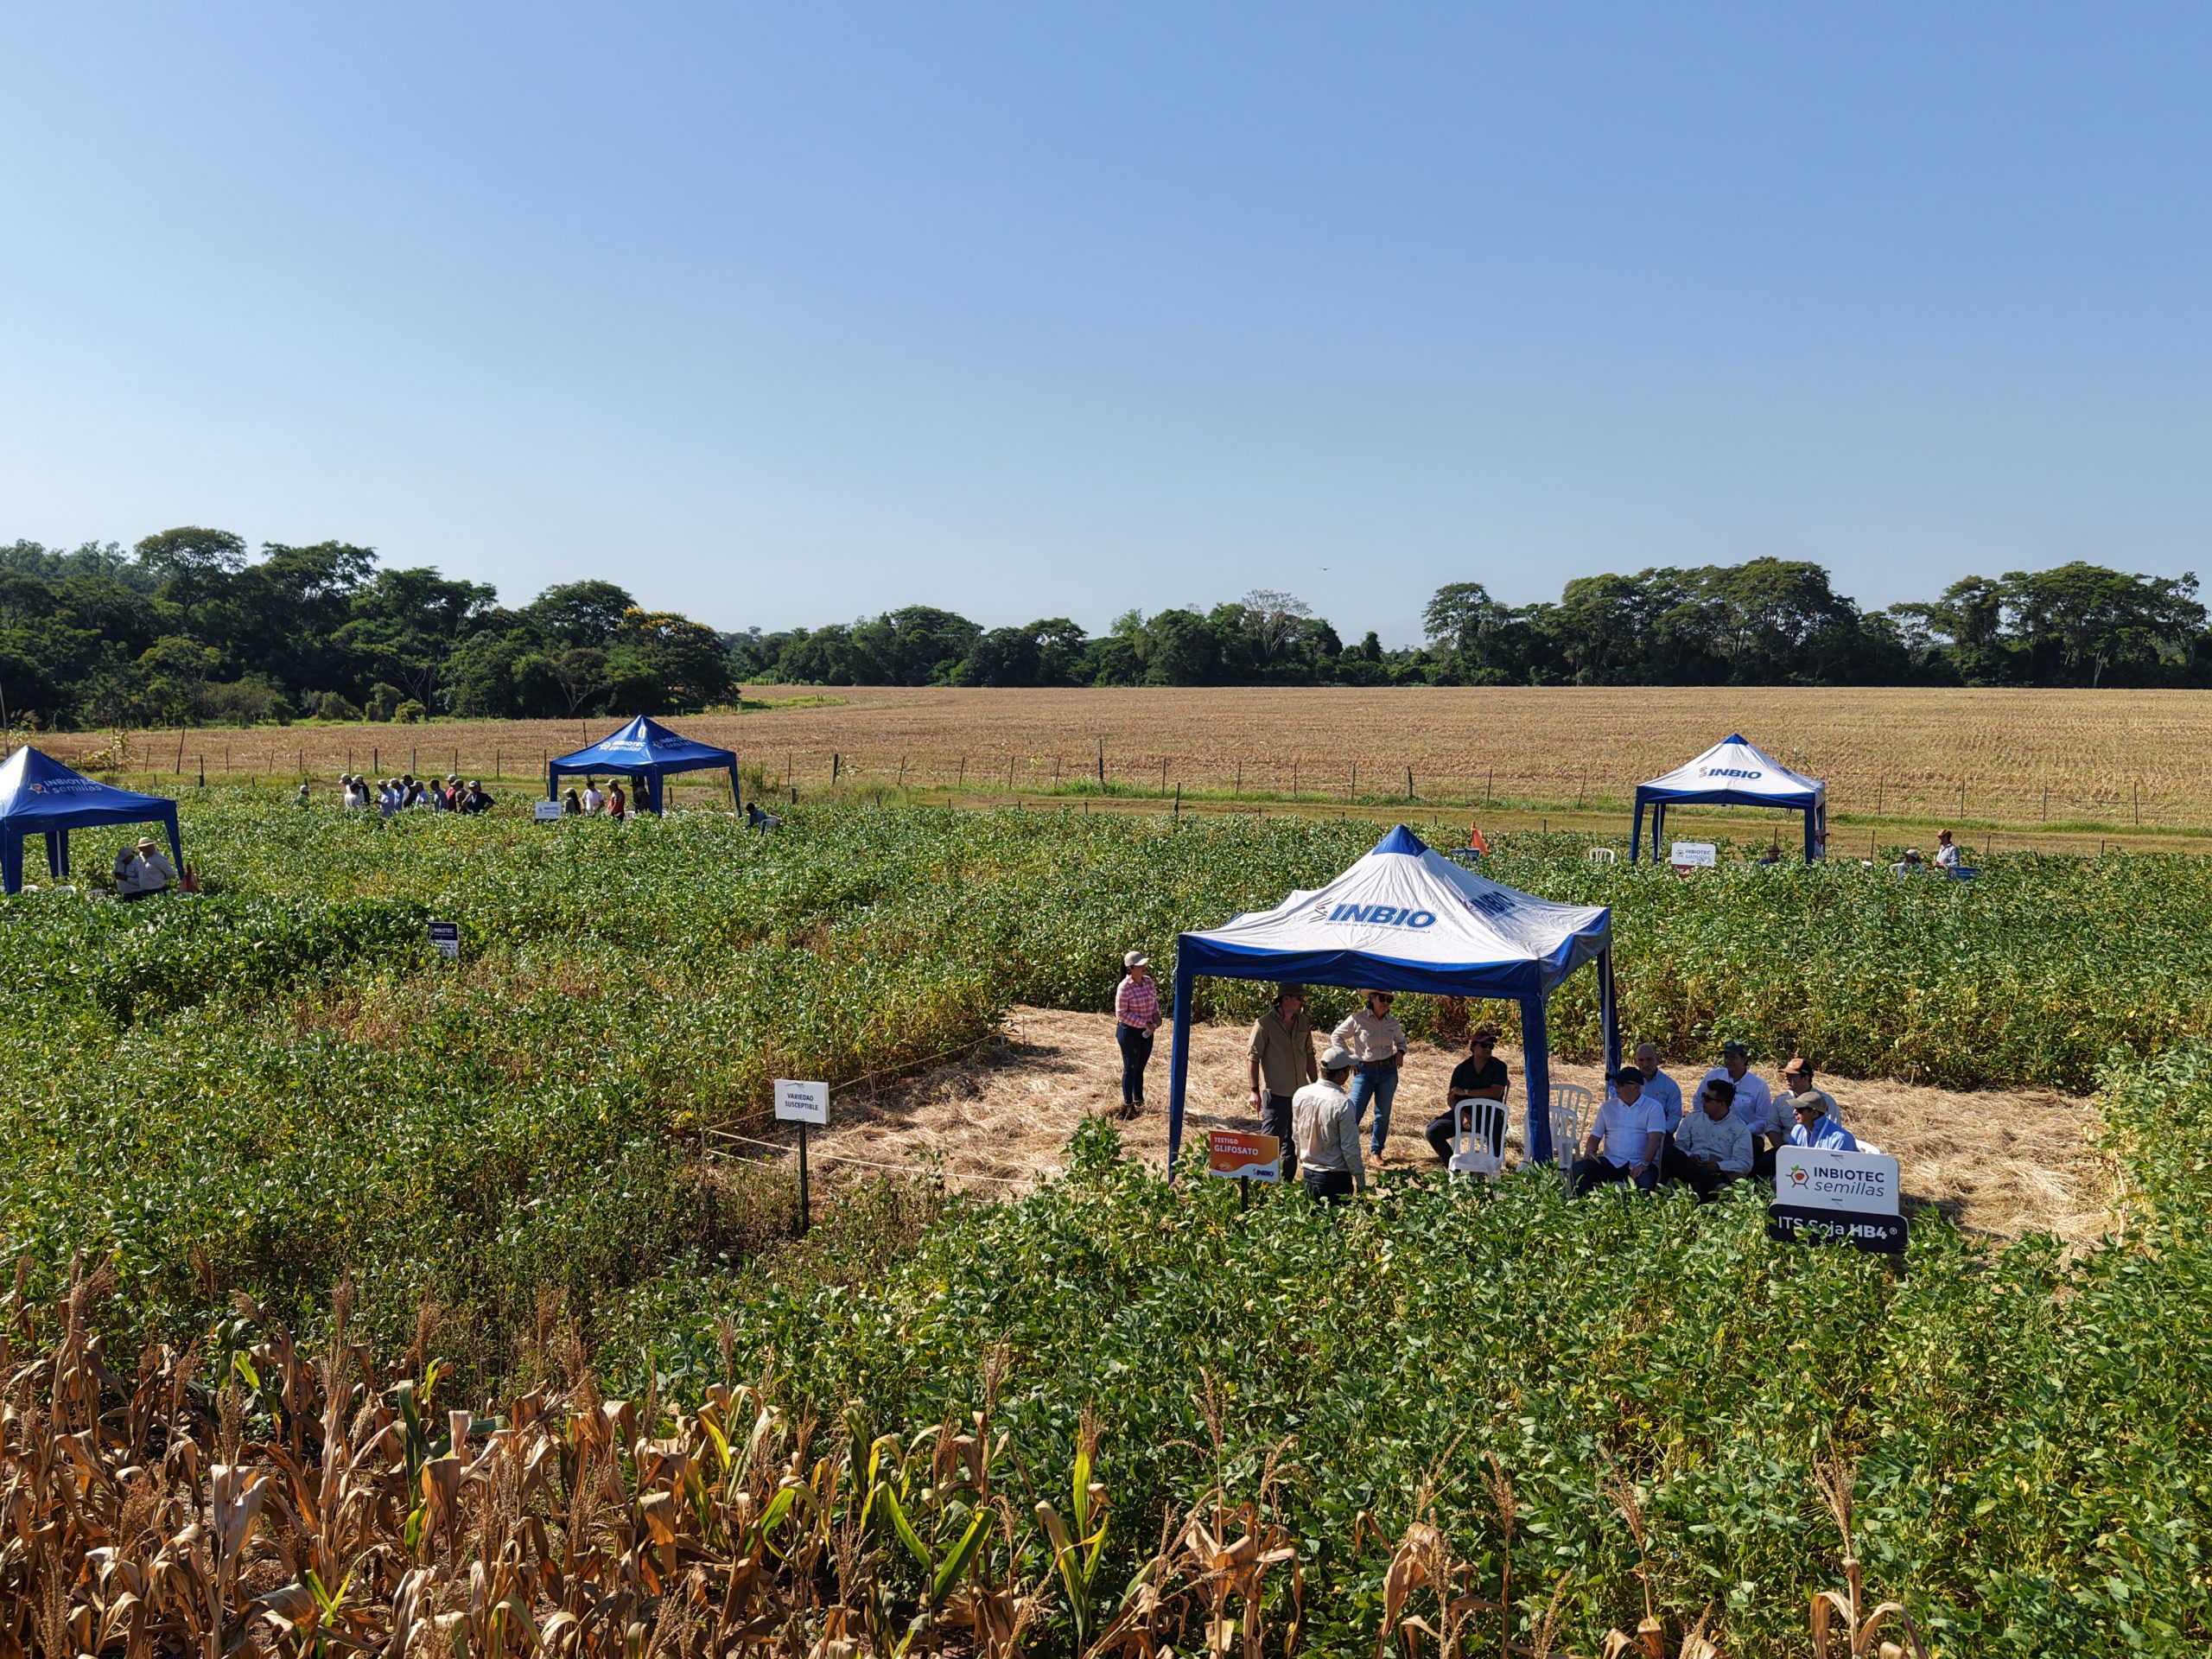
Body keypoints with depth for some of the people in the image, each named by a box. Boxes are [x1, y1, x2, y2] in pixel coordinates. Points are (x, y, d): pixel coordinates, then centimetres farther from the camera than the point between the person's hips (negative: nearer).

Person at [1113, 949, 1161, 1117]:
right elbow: (1121, 1013, -18)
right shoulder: (1124, 988, -20)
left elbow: (1154, 1000, 16)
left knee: (1140, 1068, 16)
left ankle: (1139, 1102, 28)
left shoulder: (1148, 981, 0)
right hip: (1129, 1031, -6)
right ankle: (1128, 1105, 16)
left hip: (1146, 1032, 6)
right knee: (1130, 1069, 3)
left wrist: (1156, 1014, -4)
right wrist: (1143, 1023, -20)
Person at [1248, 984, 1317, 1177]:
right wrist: (1255, 1091, -14)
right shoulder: (1264, 1024, -12)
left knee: (1293, 1142, 13)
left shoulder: (1302, 1022, 7)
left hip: (1300, 1092, 7)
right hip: (1275, 1093, -7)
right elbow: (1253, 1058, -10)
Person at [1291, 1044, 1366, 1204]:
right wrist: (1361, 1182, -2)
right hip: (1335, 1177, -6)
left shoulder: (1300, 1095, -2)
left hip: (1308, 1173, 6)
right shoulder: (1343, 1103, -19)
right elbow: (1350, 1149, -13)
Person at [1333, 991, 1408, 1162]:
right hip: (1364, 1071, -4)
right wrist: (1349, 1059, -5)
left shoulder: (1393, 1024, 4)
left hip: (1388, 1071, 4)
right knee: (1354, 1113, -9)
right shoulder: (1358, 1018, -9)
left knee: (1383, 1114, 9)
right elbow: (1336, 1036, -1)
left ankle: (1376, 1151, 24)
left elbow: (1401, 1040, 24)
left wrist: (1400, 1052, 3)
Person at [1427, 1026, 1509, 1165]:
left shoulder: (1498, 1067, 2)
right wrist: (1462, 1115, -17)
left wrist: (1465, 1092, -13)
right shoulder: (1462, 1068, 10)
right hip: (1463, 1113, 3)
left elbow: (1496, 1092, -14)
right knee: (1433, 1131, -18)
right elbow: (1451, 1099, 4)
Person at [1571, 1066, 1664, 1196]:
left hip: (1639, 1165, -3)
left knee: (1646, 1183, -37)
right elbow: (1595, 1136, 16)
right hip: (1611, 1162, 3)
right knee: (1580, 1168, -22)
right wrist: (1589, 1150, -7)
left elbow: (1655, 1138, -10)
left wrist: (1644, 1164, -24)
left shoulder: (1652, 1108, 2)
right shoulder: (1608, 1107, 15)